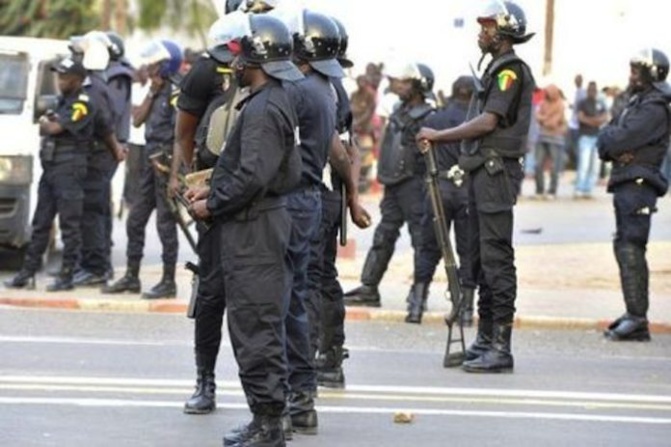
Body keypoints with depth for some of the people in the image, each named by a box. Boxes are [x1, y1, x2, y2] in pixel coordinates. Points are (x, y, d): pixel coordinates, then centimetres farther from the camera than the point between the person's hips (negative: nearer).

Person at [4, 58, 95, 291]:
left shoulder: (83, 104, -10)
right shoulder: (63, 101, 19)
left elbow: (54, 128, -15)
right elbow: (45, 129, 22)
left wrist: (46, 122, 5)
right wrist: (48, 122, 1)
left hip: (69, 169, -9)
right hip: (49, 167, 9)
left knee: (69, 225, -4)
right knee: (40, 223, 10)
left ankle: (66, 276, -2)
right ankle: (28, 272, 13)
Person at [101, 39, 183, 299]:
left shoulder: (175, 92, -13)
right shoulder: (156, 90, 14)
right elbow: (137, 120, 9)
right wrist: (151, 94, -2)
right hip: (151, 159, 9)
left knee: (165, 222, -4)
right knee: (135, 220, 12)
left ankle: (168, 282, 3)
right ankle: (131, 277, 20)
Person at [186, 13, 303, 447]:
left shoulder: (263, 109, -18)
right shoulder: (274, 101, 15)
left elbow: (252, 177, -24)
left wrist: (212, 206, -12)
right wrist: (213, 190, 14)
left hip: (254, 231, -11)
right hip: (262, 222, 11)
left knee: (256, 329, -7)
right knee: (261, 327, 14)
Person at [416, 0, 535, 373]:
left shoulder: (512, 70, -11)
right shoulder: (497, 69, 19)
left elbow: (488, 122, -19)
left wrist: (439, 136, -14)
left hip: (497, 172, -10)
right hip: (483, 171, 10)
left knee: (497, 259, -11)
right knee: (482, 258, 13)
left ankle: (501, 348, -12)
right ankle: (486, 339, 19)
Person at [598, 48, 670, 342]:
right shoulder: (636, 103, 21)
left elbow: (619, 139, -20)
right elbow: (605, 141, 15)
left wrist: (608, 139, 1)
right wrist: (614, 149, -7)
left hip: (638, 185, -10)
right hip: (626, 185, 10)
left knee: (630, 248, -15)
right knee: (625, 247, 12)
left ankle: (637, 318, -18)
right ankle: (635, 316, 18)